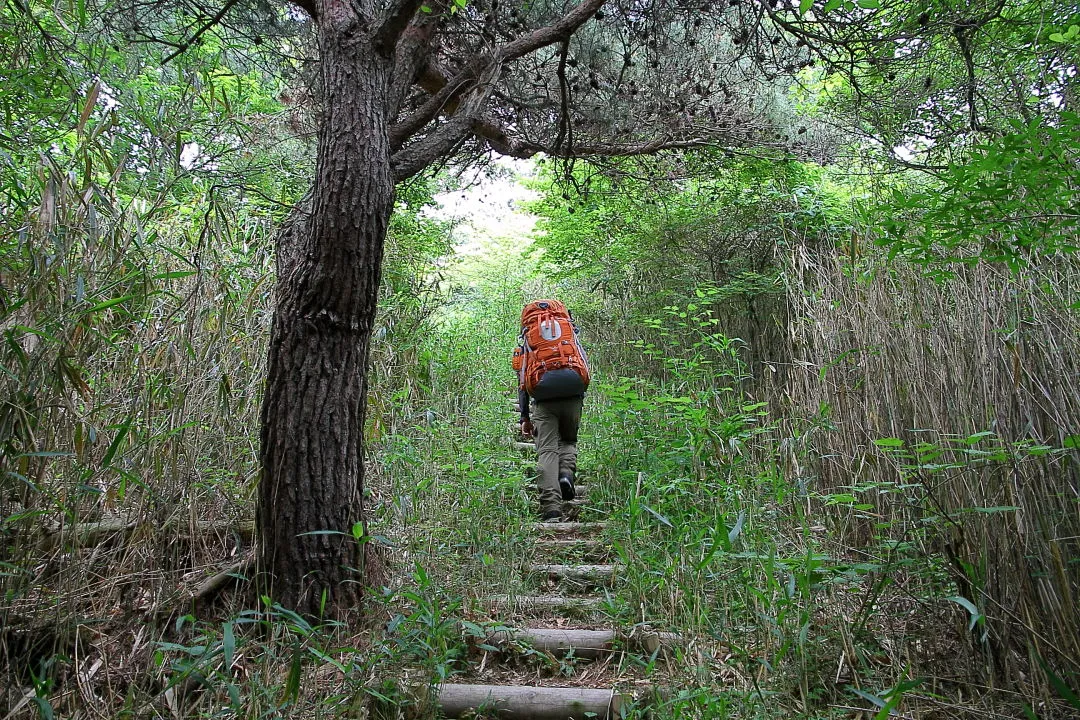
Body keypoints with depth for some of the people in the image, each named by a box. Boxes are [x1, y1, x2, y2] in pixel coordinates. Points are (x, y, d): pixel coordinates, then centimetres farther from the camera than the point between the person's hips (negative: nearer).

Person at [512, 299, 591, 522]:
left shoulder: (526, 340, 18)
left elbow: (522, 380, 11)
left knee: (547, 451, -1)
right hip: (572, 396, 2)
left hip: (543, 400, -1)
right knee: (569, 441, 24)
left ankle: (552, 511, -13)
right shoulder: (570, 333, 21)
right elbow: (586, 366, 14)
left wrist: (525, 417, 13)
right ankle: (567, 472, -7)